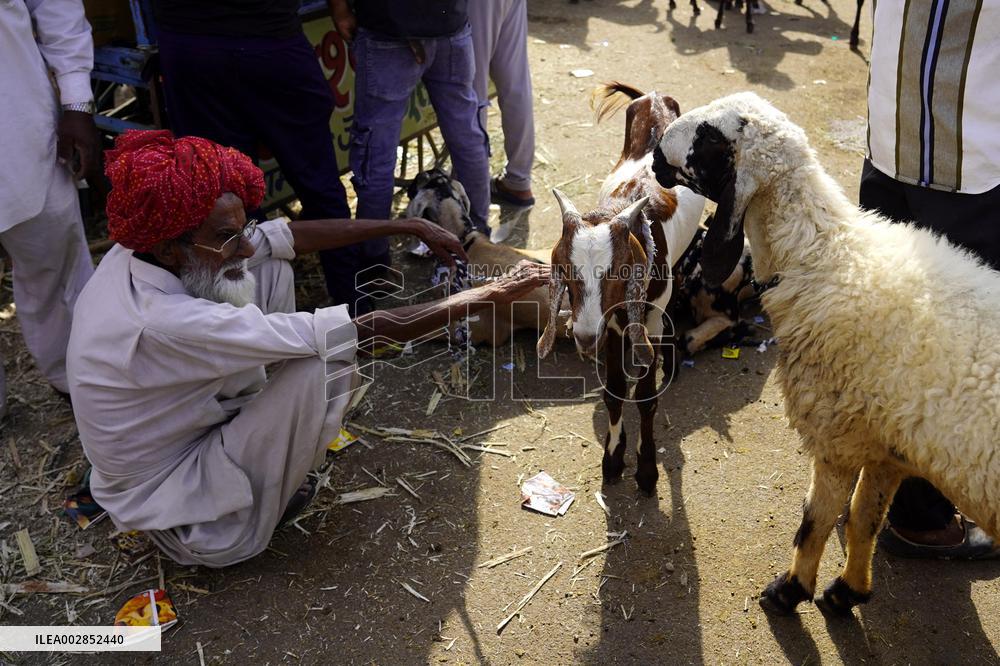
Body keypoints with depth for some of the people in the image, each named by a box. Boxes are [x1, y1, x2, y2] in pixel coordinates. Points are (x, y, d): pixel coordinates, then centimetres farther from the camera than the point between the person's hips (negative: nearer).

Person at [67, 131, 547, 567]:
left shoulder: (140, 251, -13)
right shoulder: (166, 325, -38)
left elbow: (287, 236, -5)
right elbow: (366, 334, -36)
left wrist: (408, 226, -2)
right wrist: (486, 297, -28)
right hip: (175, 515, -7)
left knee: (270, 272, -1)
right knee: (326, 364, -27)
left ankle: (256, 437, 12)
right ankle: (260, 511, 0)